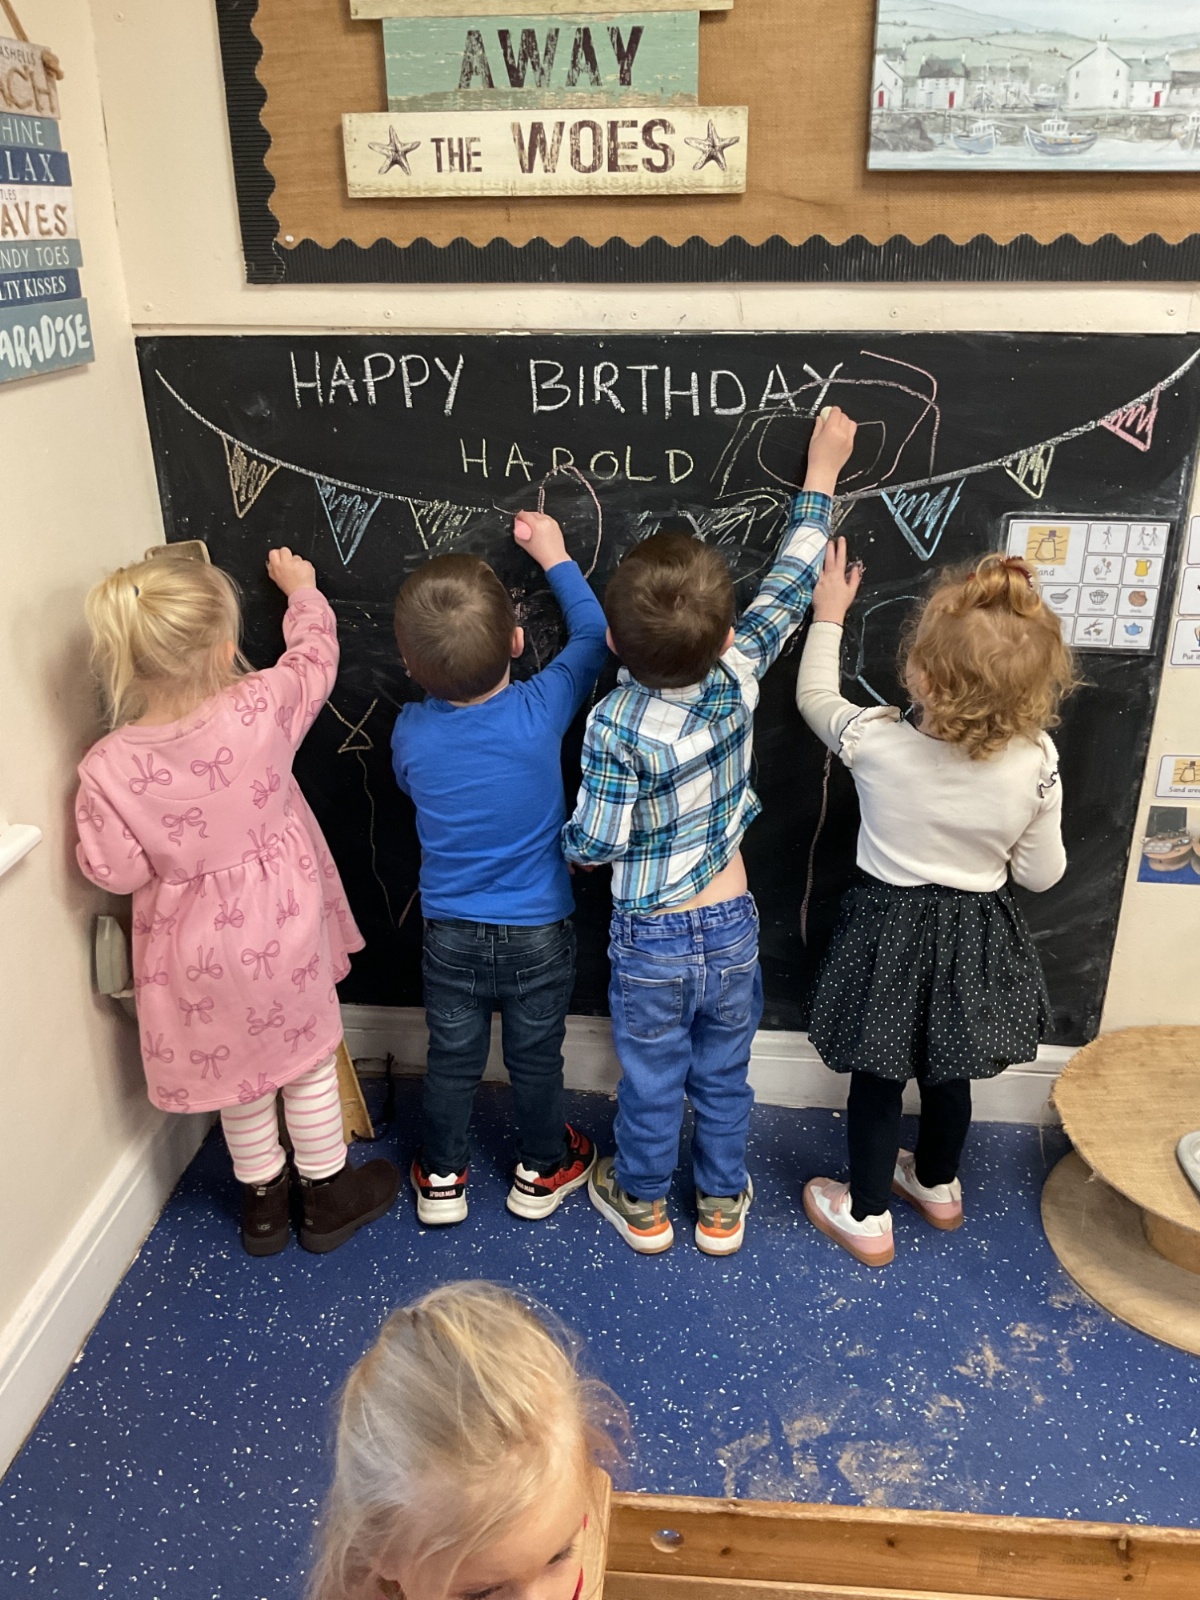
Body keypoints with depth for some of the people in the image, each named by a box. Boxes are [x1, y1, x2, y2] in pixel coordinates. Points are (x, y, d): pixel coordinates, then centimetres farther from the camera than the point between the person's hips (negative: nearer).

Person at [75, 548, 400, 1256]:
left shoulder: (107, 766, -22)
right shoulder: (261, 709, -24)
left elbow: (116, 871, -13)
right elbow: (315, 654, -4)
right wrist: (301, 587, 13)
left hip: (198, 944, 1)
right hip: (280, 926, -1)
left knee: (239, 1067, 24)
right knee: (308, 1059, 21)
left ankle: (262, 1198, 44)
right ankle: (329, 1195, 39)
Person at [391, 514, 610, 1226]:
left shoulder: (410, 733, -19)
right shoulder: (542, 711, -24)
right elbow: (595, 634, -7)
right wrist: (555, 556, 2)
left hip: (451, 936, 1)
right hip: (540, 934, -1)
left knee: (454, 1060, 19)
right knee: (536, 1060, 19)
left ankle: (443, 1177, 39)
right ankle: (542, 1171, 40)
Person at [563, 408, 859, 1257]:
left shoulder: (614, 725, -26)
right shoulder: (739, 677, -18)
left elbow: (596, 844, -21)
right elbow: (788, 588, -4)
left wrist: (570, 834, 4)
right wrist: (821, 473, 7)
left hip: (651, 942, -3)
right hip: (732, 928, 3)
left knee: (651, 1081, 19)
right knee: (724, 1076, 22)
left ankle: (644, 1205, 42)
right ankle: (722, 1205, 42)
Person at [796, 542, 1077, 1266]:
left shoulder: (875, 743, -25)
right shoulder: (1037, 764, -20)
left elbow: (815, 696, -3)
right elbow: (1041, 873, -8)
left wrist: (828, 617, 10)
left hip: (890, 932, -2)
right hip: (978, 938, 3)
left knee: (877, 1079, 16)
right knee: (948, 1075, 25)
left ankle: (867, 1218, 33)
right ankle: (939, 1185, 50)